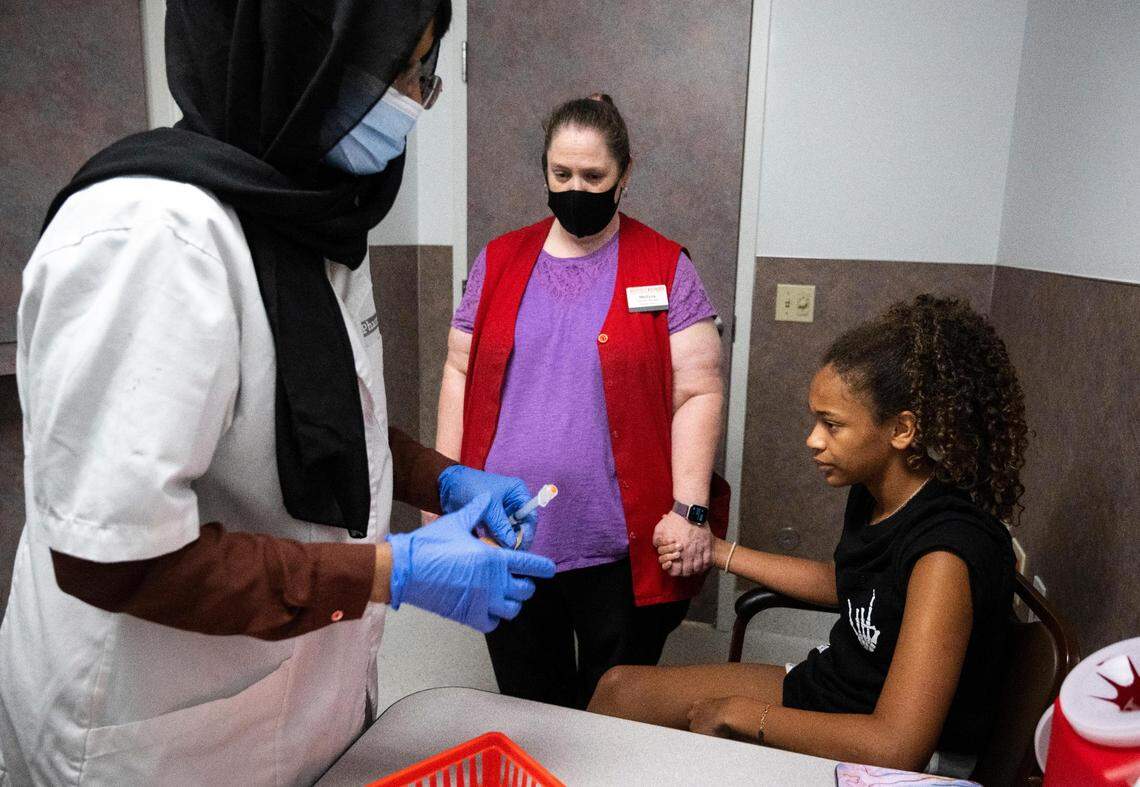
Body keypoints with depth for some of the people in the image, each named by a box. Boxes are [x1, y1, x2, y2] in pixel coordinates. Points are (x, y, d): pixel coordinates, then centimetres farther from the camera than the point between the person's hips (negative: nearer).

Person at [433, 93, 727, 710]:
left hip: (622, 550, -2)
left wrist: (690, 509, -13)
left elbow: (698, 393, -5)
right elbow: (460, 374, 9)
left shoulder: (665, 268, -2)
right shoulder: (499, 261, 7)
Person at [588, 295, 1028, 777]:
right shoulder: (872, 493, -5)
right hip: (825, 684, 8)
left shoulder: (946, 547, -30)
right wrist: (717, 552, 11)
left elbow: (896, 747, -33)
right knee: (621, 689, 3)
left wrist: (742, 713, -23)